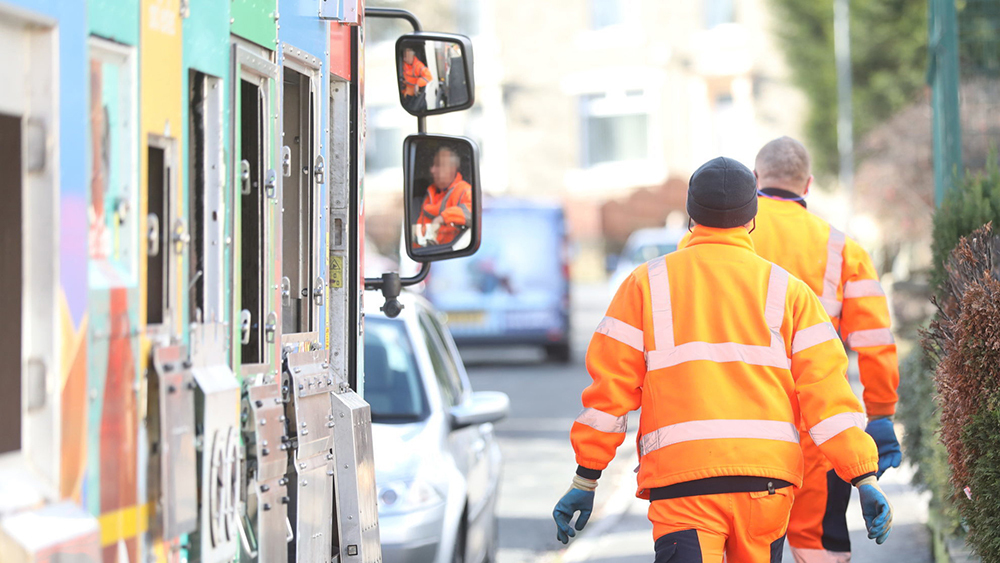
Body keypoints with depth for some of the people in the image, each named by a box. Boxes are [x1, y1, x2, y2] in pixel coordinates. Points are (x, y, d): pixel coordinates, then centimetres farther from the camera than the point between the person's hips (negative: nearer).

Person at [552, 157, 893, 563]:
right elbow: (826, 391, 2)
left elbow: (612, 385, 5)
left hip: (681, 484, -2)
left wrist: (585, 481, 10)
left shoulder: (647, 284, 8)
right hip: (767, 479, 2)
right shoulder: (787, 290, 9)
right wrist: (864, 477, 2)